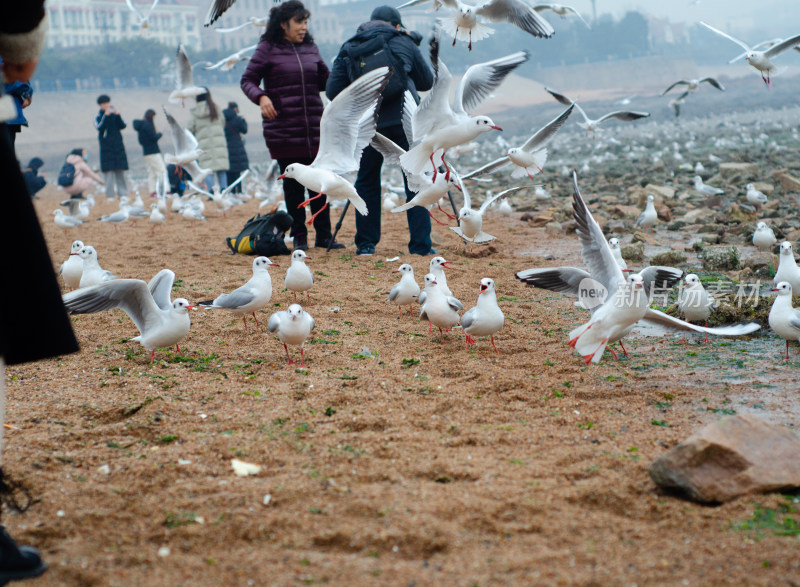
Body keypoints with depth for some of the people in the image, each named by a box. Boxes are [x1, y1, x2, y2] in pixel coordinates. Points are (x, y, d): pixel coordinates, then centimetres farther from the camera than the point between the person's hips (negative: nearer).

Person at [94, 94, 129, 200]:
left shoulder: (115, 115, 10)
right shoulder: (98, 117, 3)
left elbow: (123, 126, -4)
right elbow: (99, 127, -16)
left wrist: (117, 115, -17)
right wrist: (106, 116, -22)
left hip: (118, 145, 3)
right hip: (106, 147, -3)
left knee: (120, 170, 2)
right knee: (109, 171, -6)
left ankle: (122, 193, 6)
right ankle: (110, 195, -3)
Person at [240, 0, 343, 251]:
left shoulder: (310, 48, 12)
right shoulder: (268, 49, -1)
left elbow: (326, 80, 18)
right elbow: (248, 80, -2)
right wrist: (261, 97, -21)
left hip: (315, 127, 4)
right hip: (283, 130, -4)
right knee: (293, 184, 1)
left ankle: (324, 236, 10)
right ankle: (299, 236, 10)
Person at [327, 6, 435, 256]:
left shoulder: (349, 48, 12)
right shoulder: (404, 42, 10)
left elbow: (333, 92, 7)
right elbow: (427, 82, 17)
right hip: (405, 120, -1)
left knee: (367, 181, 14)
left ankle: (366, 244, 14)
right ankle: (421, 245, 1)